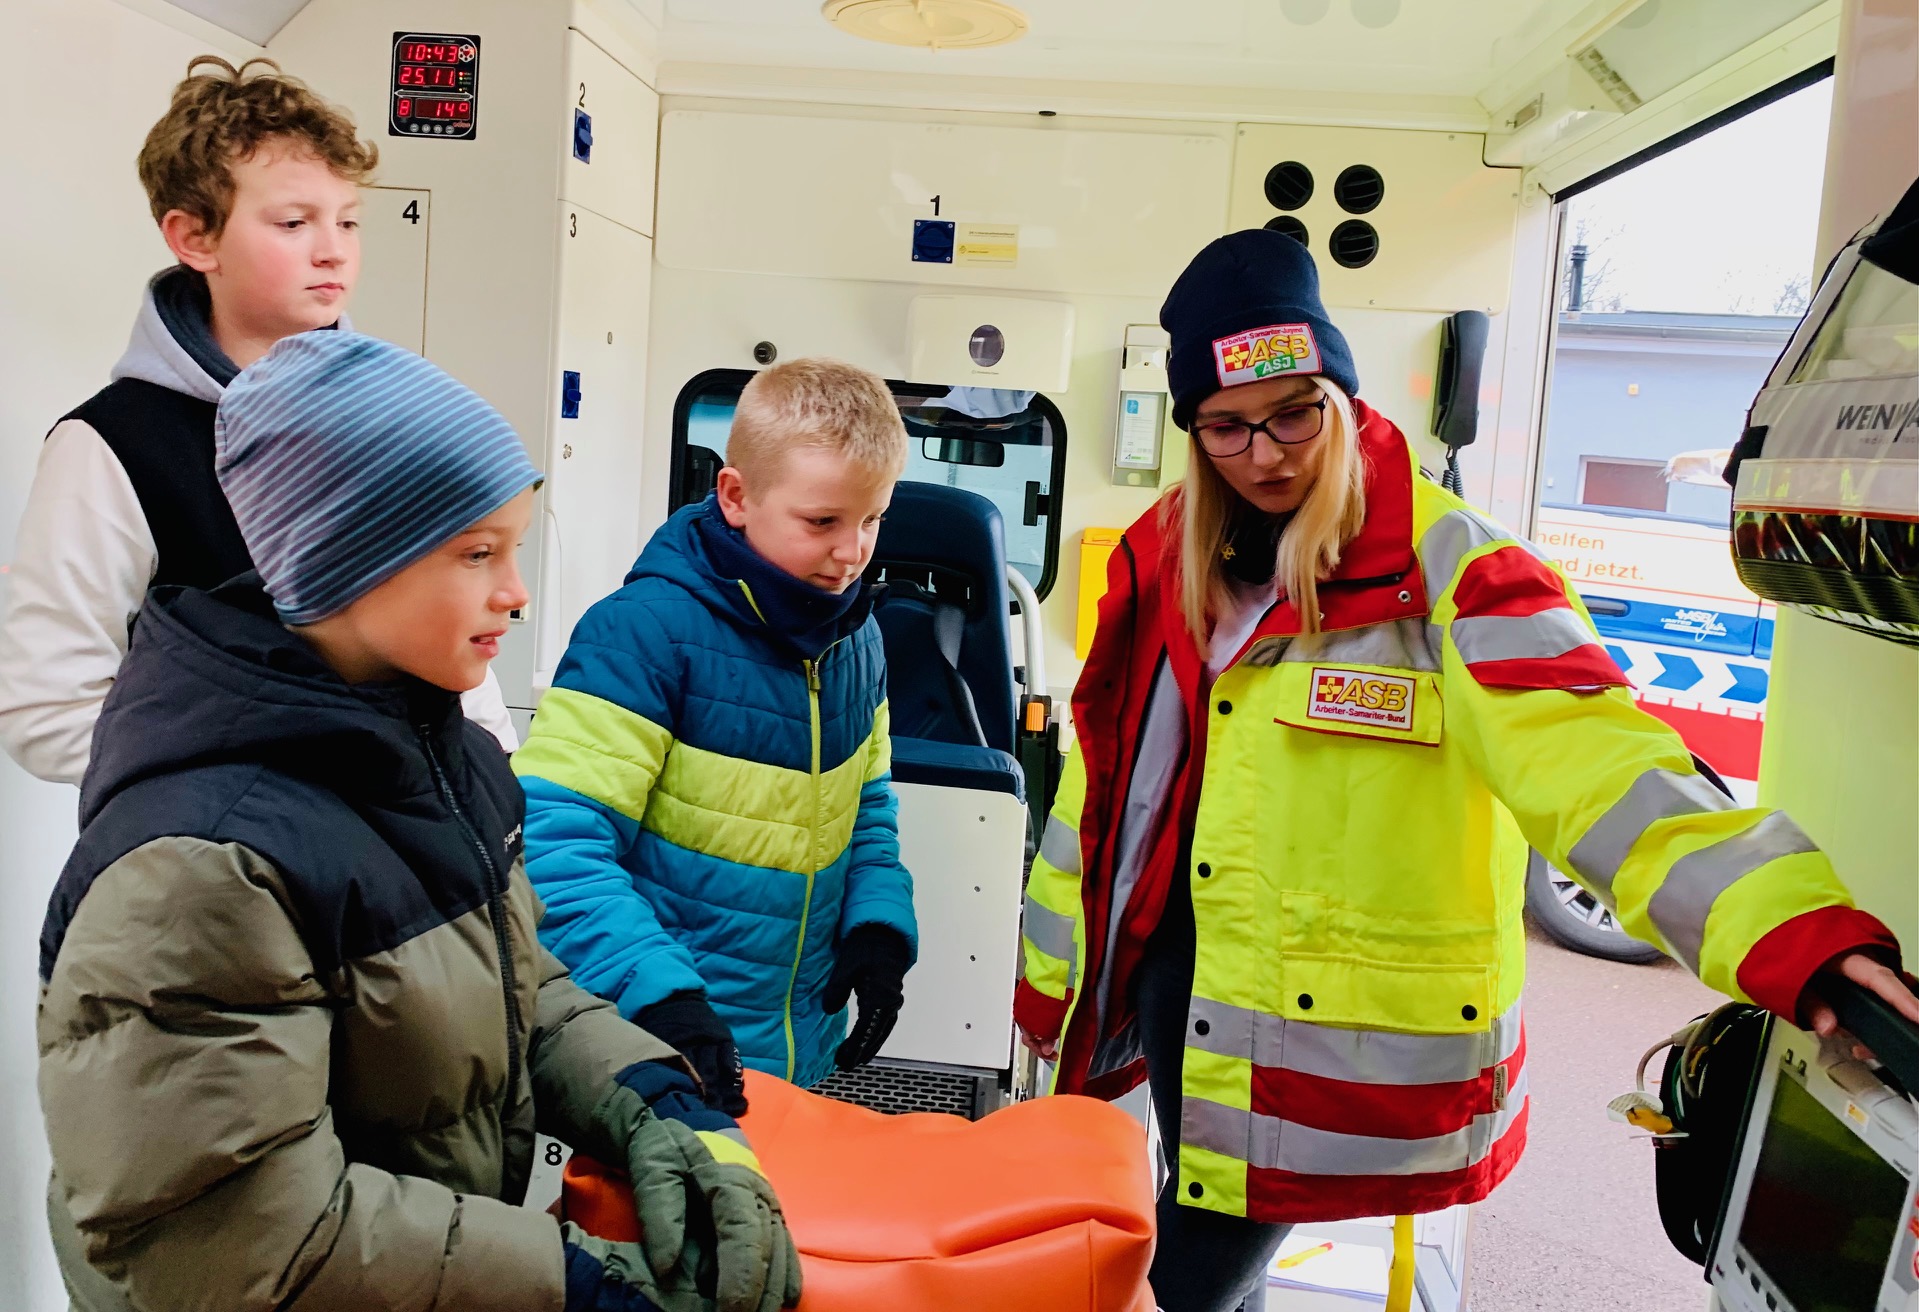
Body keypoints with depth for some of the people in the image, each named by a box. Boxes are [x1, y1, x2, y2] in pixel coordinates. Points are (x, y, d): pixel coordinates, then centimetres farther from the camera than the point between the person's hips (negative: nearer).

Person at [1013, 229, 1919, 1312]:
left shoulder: (1444, 567, -14)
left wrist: (1798, 935, -41)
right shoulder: (1166, 562, 2)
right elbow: (1104, 776, 10)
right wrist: (1054, 968, 16)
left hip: (1337, 1026, -5)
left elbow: (1591, 755, -27)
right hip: (1175, 973, 5)